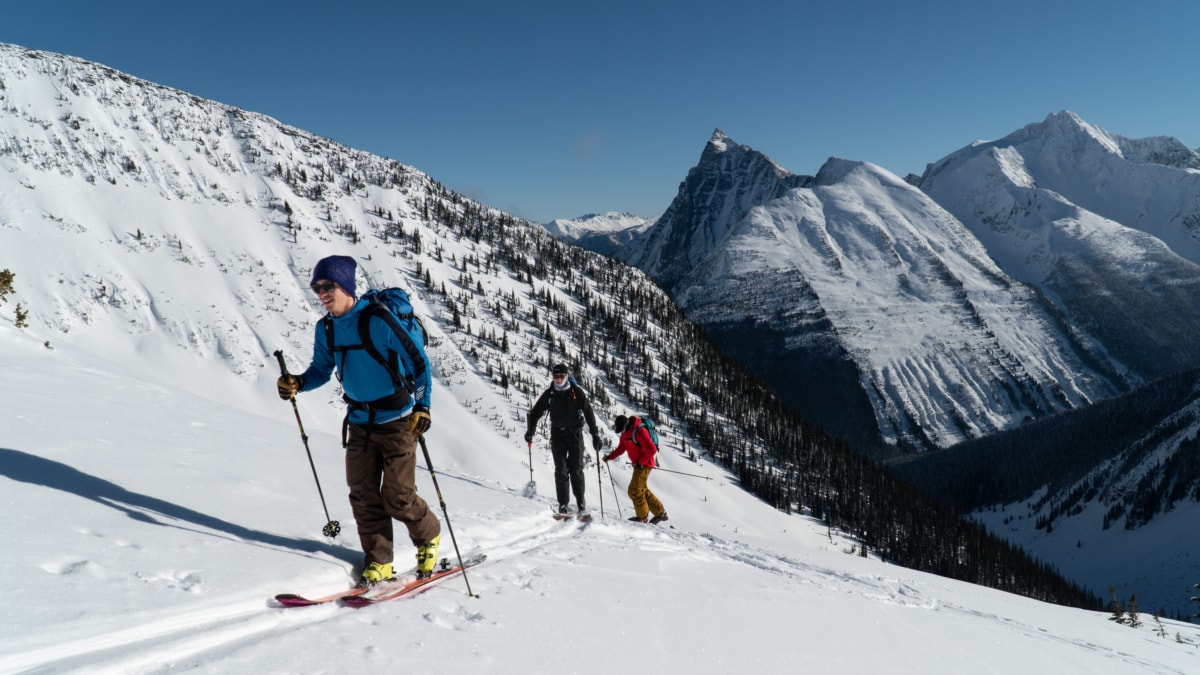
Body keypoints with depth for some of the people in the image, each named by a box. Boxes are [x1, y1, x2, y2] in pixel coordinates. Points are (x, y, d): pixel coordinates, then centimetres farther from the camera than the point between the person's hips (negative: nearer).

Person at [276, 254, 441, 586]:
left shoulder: (381, 319, -17)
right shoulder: (325, 329, 2)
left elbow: (418, 360, -12)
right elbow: (321, 370, 13)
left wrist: (422, 406, -16)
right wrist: (297, 383, -8)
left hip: (397, 421, -6)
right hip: (359, 424, 6)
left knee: (398, 498, -4)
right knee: (363, 496, 4)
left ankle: (429, 537, 24)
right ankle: (378, 564, 16)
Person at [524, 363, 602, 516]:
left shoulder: (577, 392, -6)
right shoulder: (549, 394, -1)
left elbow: (588, 413, -6)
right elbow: (535, 412, 5)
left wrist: (595, 435, -11)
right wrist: (530, 431, -7)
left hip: (575, 433, -1)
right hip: (557, 434, 1)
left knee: (576, 469, 0)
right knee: (561, 470, -2)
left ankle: (580, 499, 17)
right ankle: (563, 503, 3)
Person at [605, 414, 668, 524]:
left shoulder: (639, 431, -26)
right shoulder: (625, 432, 3)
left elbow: (652, 449, -26)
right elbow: (621, 448, 11)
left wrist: (640, 462, -20)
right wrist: (610, 457, -1)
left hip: (644, 464, -10)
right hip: (638, 464, 10)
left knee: (634, 490, -6)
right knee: (642, 490, 16)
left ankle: (641, 517, 8)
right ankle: (660, 513, 24)